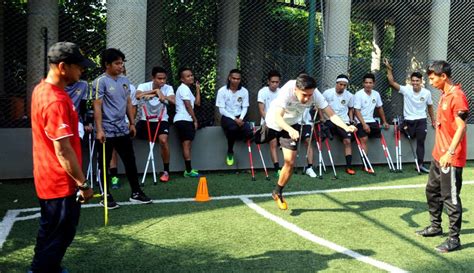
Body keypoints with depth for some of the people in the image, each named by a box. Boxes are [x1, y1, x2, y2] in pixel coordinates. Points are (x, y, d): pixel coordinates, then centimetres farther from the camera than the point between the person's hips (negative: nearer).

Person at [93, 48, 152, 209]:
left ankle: (136, 193, 22)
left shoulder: (124, 81, 10)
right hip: (107, 131, -6)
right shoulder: (100, 82, -10)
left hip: (123, 129, 7)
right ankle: (107, 197, 17)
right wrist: (99, 129, -21)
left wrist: (132, 123, 16)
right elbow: (97, 106, -15)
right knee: (105, 165, 6)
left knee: (130, 162, 11)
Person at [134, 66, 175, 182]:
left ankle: (166, 171, -8)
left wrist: (161, 96, -46)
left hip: (161, 120, -1)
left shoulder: (168, 88, -9)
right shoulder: (144, 86, -10)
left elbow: (173, 101, -29)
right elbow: (137, 96, -32)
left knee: (163, 140, -26)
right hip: (145, 120, 2)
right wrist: (155, 90, -38)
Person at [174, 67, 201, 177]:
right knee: (187, 144, -11)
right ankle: (189, 170, -12)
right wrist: (195, 120, -8)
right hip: (183, 120, -10)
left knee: (187, 144, 8)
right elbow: (188, 106, -13)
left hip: (185, 120, 10)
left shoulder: (186, 89, 23)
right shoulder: (184, 88, -9)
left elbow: (197, 103, 17)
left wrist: (198, 89, 15)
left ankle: (188, 170, 10)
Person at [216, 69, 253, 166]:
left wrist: (241, 119, -17)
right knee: (233, 127, -38)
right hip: (227, 117, -3)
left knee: (249, 133, -26)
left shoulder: (244, 91, 1)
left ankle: (230, 135, 8)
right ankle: (230, 152, -12)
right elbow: (221, 110, -11)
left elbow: (245, 108, 3)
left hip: (239, 117, 3)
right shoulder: (222, 91, -9)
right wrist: (234, 119, -20)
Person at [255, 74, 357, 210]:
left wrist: (346, 127, -50)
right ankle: (261, 131, 61)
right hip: (274, 121, -2)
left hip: (291, 124, 2)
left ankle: (278, 193, 15)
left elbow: (331, 114, -33)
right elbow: (278, 117, -48)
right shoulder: (286, 91, -39)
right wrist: (290, 130, -66)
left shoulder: (315, 94, -30)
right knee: (258, 140, 23)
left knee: (290, 162, -6)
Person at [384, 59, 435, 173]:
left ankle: (420, 164, 2)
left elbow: (430, 106, 9)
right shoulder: (406, 90, -10)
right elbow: (392, 82, -13)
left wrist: (433, 120, 16)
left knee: (420, 142, -1)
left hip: (421, 121, 0)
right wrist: (389, 68, -20)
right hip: (409, 120, 0)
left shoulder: (427, 93, -6)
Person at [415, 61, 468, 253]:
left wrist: (449, 153, -27)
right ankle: (436, 226, 36)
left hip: (450, 159, -10)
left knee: (450, 197, -2)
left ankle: (454, 239, 8)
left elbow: (461, 127, -22)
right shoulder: (444, 95, 12)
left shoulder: (457, 96, -17)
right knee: (432, 190, 20)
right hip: (438, 155, 10)